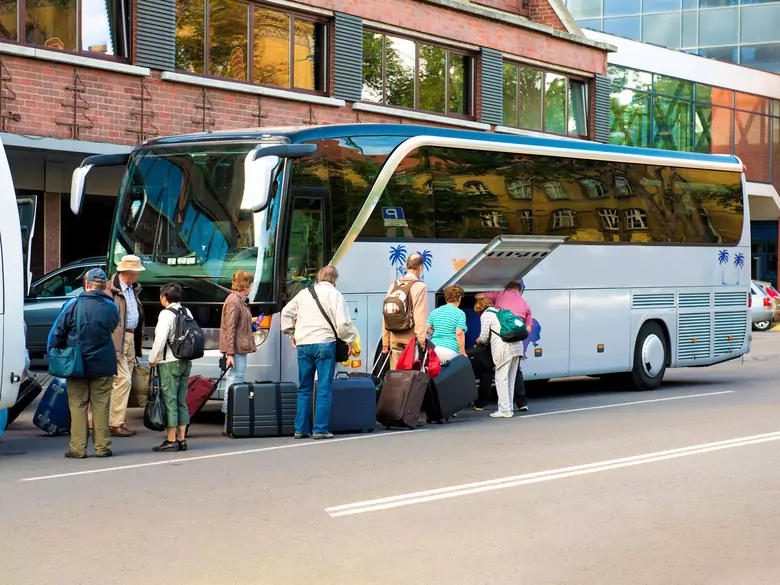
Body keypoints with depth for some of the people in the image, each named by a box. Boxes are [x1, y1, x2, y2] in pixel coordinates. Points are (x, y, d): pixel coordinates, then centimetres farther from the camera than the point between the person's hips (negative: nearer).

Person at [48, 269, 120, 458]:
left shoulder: (73, 305, -9)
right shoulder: (111, 308, -2)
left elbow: (56, 334, -5)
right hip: (103, 365, 2)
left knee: (78, 406, 5)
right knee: (101, 406, 7)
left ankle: (78, 448, 3)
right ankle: (102, 447, 9)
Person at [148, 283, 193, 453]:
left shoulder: (166, 314, -11)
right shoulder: (187, 312, 10)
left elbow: (160, 339, -16)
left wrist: (153, 359, -6)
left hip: (169, 362, -7)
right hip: (186, 362, 7)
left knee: (170, 401, -5)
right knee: (181, 402, 10)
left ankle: (171, 440, -5)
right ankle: (181, 439, 11)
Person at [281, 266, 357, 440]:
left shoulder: (304, 294, 13)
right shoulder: (334, 295, -4)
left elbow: (286, 313, 21)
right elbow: (343, 323, -10)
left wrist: (291, 334, 29)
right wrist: (350, 339, 4)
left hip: (303, 345, 5)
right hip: (324, 343, -5)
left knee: (304, 389, 12)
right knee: (324, 389, -1)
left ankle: (301, 429, 13)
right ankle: (320, 429, -4)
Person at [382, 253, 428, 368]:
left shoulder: (393, 286, 9)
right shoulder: (419, 286, -7)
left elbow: (385, 315, 8)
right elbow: (420, 317, -13)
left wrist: (385, 342, 13)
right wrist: (422, 341, -12)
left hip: (394, 338, 5)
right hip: (411, 339, -5)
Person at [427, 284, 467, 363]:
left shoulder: (435, 311, 11)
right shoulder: (460, 313, -3)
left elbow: (427, 328, 7)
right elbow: (459, 334, -12)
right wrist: (463, 353, -8)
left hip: (434, 348, 5)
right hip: (450, 350, -5)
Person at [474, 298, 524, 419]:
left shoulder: (486, 315, 4)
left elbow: (484, 337, 3)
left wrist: (479, 340, 25)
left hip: (504, 349, -8)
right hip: (517, 346, 8)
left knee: (501, 379, -4)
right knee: (510, 380, 13)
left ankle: (505, 410, -6)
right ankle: (509, 409, 16)